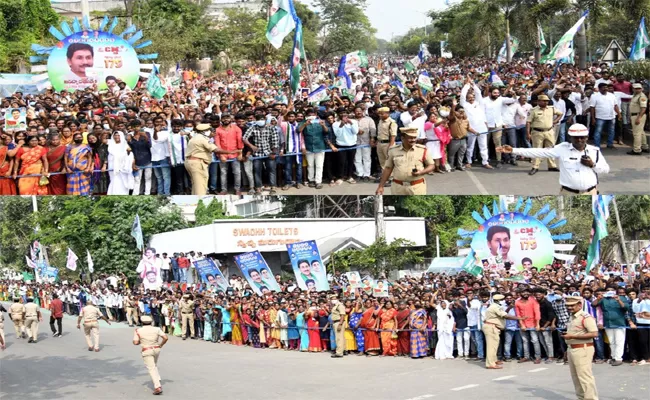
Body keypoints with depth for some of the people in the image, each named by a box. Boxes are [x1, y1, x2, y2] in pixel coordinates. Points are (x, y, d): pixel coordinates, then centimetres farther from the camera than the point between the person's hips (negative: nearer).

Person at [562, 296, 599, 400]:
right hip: (572, 349, 10)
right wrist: (567, 335, 9)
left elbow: (594, 333, -24)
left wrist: (573, 336, -24)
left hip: (583, 349, -10)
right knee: (575, 376, 15)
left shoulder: (586, 317, -14)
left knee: (585, 376, -8)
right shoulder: (572, 318, 15)